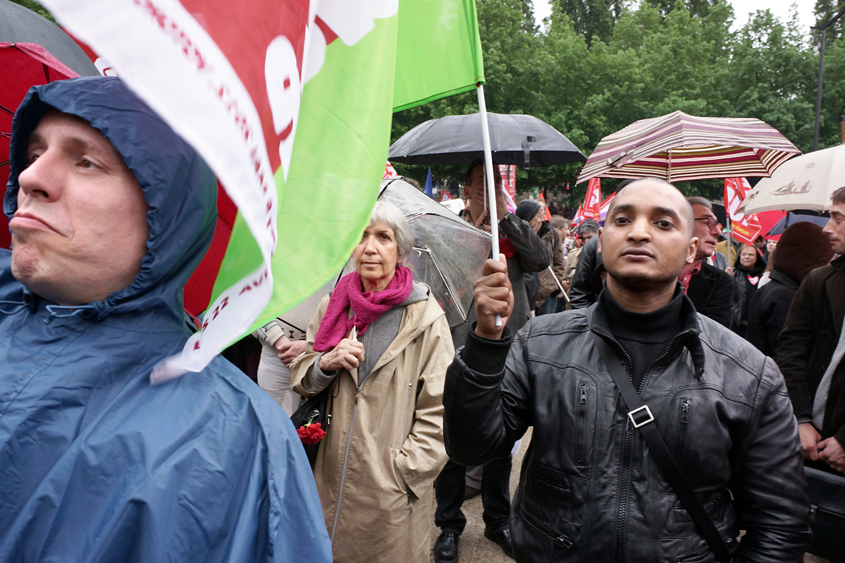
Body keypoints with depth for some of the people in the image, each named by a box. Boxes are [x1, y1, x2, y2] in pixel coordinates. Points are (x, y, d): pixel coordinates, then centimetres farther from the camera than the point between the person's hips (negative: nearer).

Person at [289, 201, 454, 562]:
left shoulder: (426, 318, -9)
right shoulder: (333, 305, 3)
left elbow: (438, 410, -7)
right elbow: (300, 381, 10)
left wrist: (406, 469, -11)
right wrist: (326, 363, -11)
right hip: (333, 476, 4)